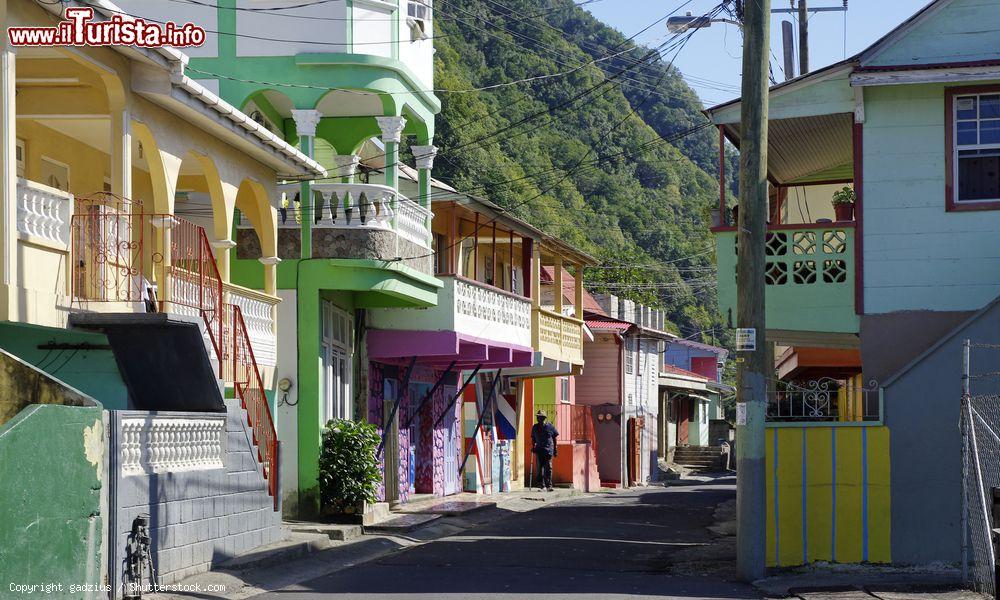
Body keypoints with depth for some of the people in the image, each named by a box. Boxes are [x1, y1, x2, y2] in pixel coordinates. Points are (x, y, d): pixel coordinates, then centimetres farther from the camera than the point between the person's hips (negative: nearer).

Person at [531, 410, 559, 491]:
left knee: (548, 468, -7)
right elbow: (533, 439, 18)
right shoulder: (535, 427, 9)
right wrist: (533, 447, 6)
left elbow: (554, 438, 7)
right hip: (539, 450, 3)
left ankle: (549, 485, -4)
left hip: (548, 450, -3)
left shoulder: (549, 426, 2)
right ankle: (542, 485, 7)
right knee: (540, 468, 1)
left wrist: (555, 449, 5)